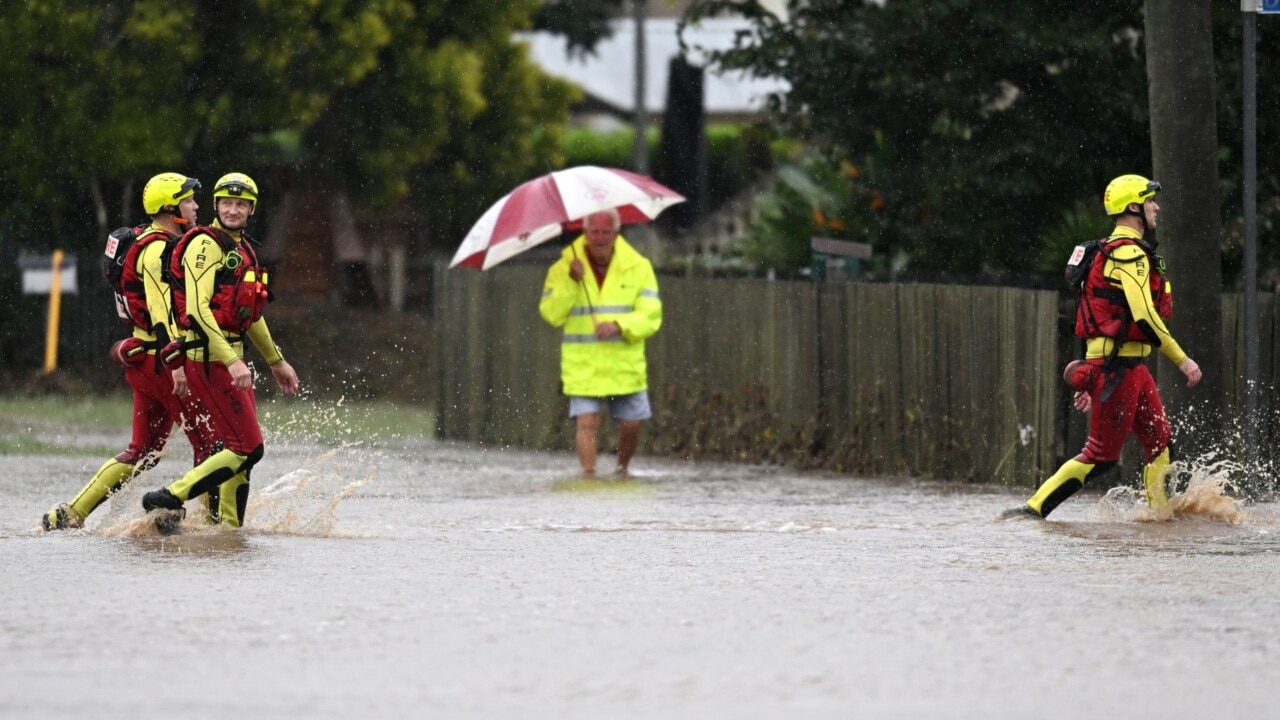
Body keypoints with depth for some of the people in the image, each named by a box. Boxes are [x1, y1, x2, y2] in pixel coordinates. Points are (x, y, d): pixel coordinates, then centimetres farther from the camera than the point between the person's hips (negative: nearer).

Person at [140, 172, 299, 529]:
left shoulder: (243, 251, 18)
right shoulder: (207, 245, -12)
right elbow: (197, 309, -21)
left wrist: (276, 361, 32)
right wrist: (232, 362, -27)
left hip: (231, 355, 9)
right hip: (210, 356, -9)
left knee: (243, 447, 12)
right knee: (248, 449, -13)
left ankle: (230, 527, 20)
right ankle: (168, 500, -9)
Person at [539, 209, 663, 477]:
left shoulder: (638, 267, 0)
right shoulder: (563, 269, 0)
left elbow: (651, 316, -6)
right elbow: (551, 314, -8)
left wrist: (619, 325, -23)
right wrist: (570, 283, -21)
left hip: (625, 364, 1)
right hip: (583, 366, -1)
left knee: (630, 425, 8)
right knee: (587, 422, -13)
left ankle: (622, 470, 33)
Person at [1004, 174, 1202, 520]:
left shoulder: (1112, 250, 19)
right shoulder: (1130, 252, -13)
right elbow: (1143, 316, -22)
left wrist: (1089, 380, 22)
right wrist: (1182, 360, -18)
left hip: (1129, 365, 10)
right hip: (1117, 366, -10)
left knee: (1159, 443, 10)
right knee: (1101, 455, -8)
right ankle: (1033, 510, -8)